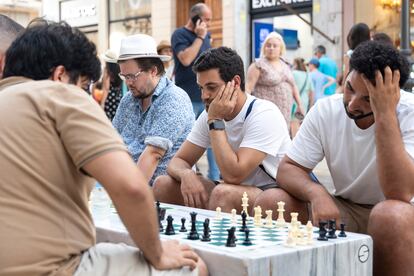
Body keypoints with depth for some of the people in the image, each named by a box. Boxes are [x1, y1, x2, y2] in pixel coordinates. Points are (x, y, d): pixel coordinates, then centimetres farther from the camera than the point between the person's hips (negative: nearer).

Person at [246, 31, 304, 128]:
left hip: (285, 113, 6)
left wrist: (299, 105, 20)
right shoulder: (258, 66, -4)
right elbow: (248, 87, -10)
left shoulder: (285, 65, 15)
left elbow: (293, 86, 22)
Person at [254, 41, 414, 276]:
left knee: (392, 215, -38)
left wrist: (385, 114, -35)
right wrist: (316, 192, -29)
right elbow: (288, 168, -7)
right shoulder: (326, 110, -8)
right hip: (344, 209, 4)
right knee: (270, 202, -17)